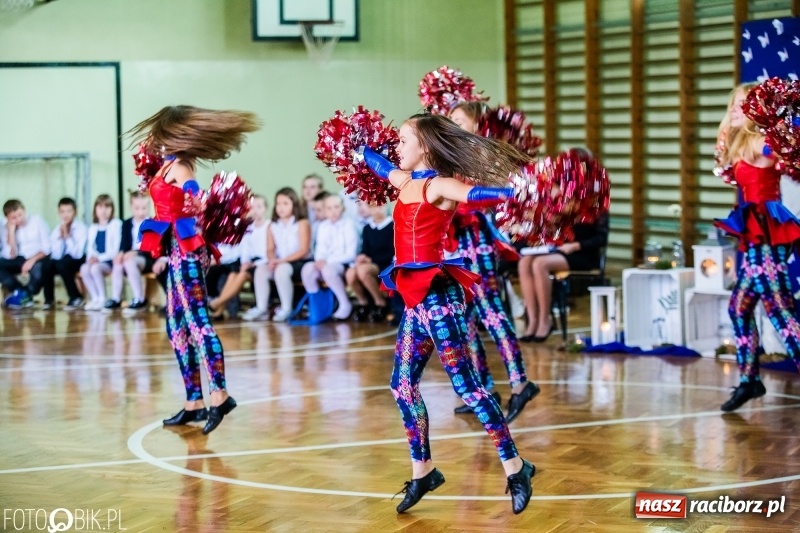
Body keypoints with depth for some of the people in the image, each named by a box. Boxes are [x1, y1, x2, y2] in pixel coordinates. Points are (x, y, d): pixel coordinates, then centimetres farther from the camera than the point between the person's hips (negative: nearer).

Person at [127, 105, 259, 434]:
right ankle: (194, 402, 12)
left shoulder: (177, 166, -11)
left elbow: (196, 194, -25)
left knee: (197, 322, -15)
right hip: (178, 251, 10)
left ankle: (219, 395, -19)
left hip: (186, 251, -10)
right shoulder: (173, 165, 17)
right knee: (177, 327, 10)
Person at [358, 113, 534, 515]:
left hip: (437, 295, -9)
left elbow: (475, 193, -28)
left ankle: (515, 467, -2)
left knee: (465, 384, -9)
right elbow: (378, 164, 35)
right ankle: (422, 472, 20)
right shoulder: (406, 182, 14)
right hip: (416, 297, 9)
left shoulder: (438, 186, -11)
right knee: (402, 384, 10)